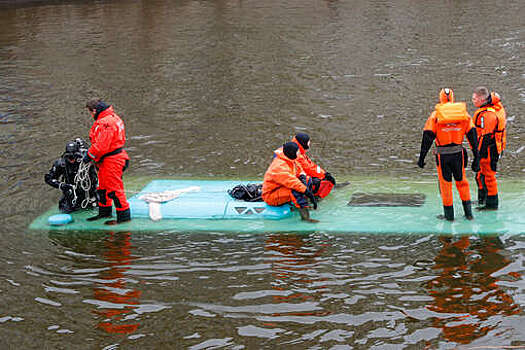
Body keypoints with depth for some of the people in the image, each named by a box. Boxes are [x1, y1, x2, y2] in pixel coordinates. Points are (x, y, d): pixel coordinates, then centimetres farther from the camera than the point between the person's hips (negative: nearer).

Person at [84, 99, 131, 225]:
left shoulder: (106, 123, -24)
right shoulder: (112, 117, 11)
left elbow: (101, 145, -26)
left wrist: (89, 155, -12)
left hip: (111, 161, -11)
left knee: (114, 189, -4)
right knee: (103, 187, 21)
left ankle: (124, 215, 3)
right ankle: (104, 212, 34)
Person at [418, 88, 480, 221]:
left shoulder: (435, 115, -3)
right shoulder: (464, 113, 4)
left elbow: (427, 138, -6)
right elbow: (472, 135, 2)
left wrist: (421, 157, -1)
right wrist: (476, 156, 5)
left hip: (442, 155, -2)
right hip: (458, 154, 2)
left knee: (445, 183, 10)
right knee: (461, 181, 17)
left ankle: (449, 214, 14)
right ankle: (468, 212, 17)